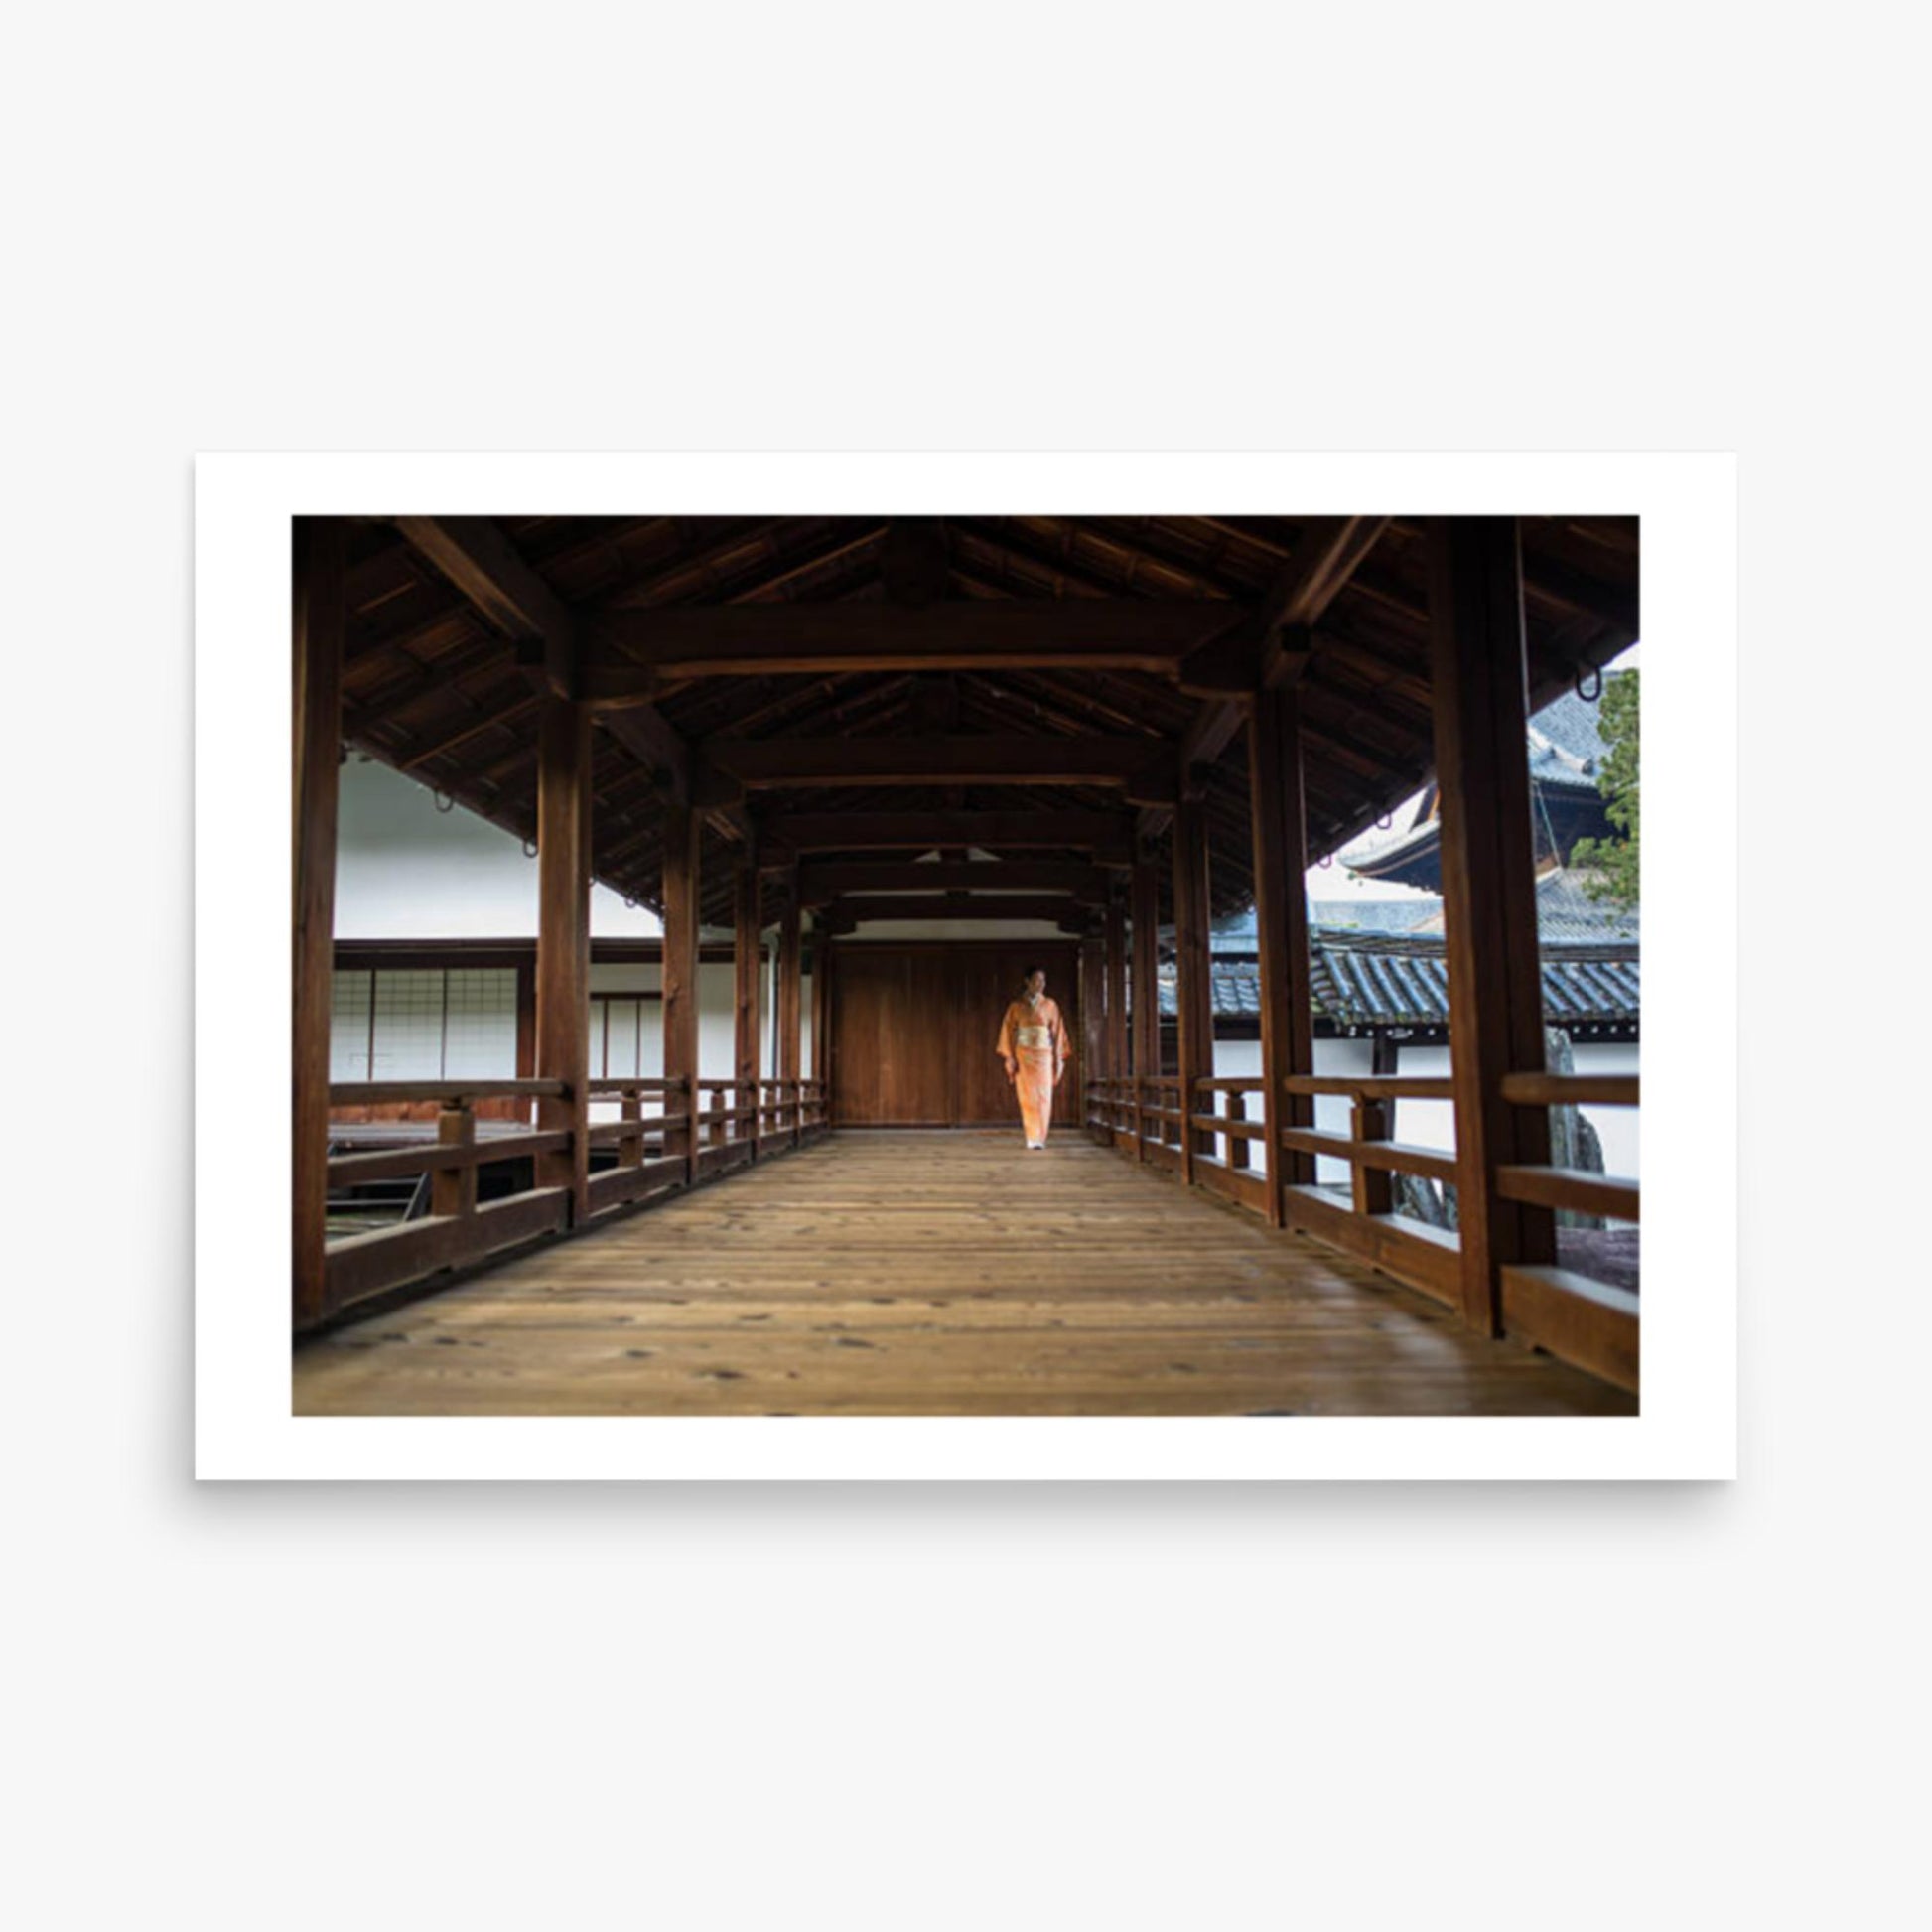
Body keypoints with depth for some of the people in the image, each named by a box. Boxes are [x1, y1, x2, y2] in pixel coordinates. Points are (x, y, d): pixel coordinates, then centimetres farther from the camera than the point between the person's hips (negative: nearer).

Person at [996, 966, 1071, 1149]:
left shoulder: (1050, 1006, 7)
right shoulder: (1016, 1006, 3)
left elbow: (1057, 1032, 8)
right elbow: (1008, 1031, 2)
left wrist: (1059, 1058, 2)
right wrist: (1009, 1057, -5)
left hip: (1044, 1056, 1)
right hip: (1023, 1056, -1)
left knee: (1043, 1097, -4)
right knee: (1027, 1097, -3)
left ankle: (1039, 1137, 3)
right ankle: (1032, 1138, 2)